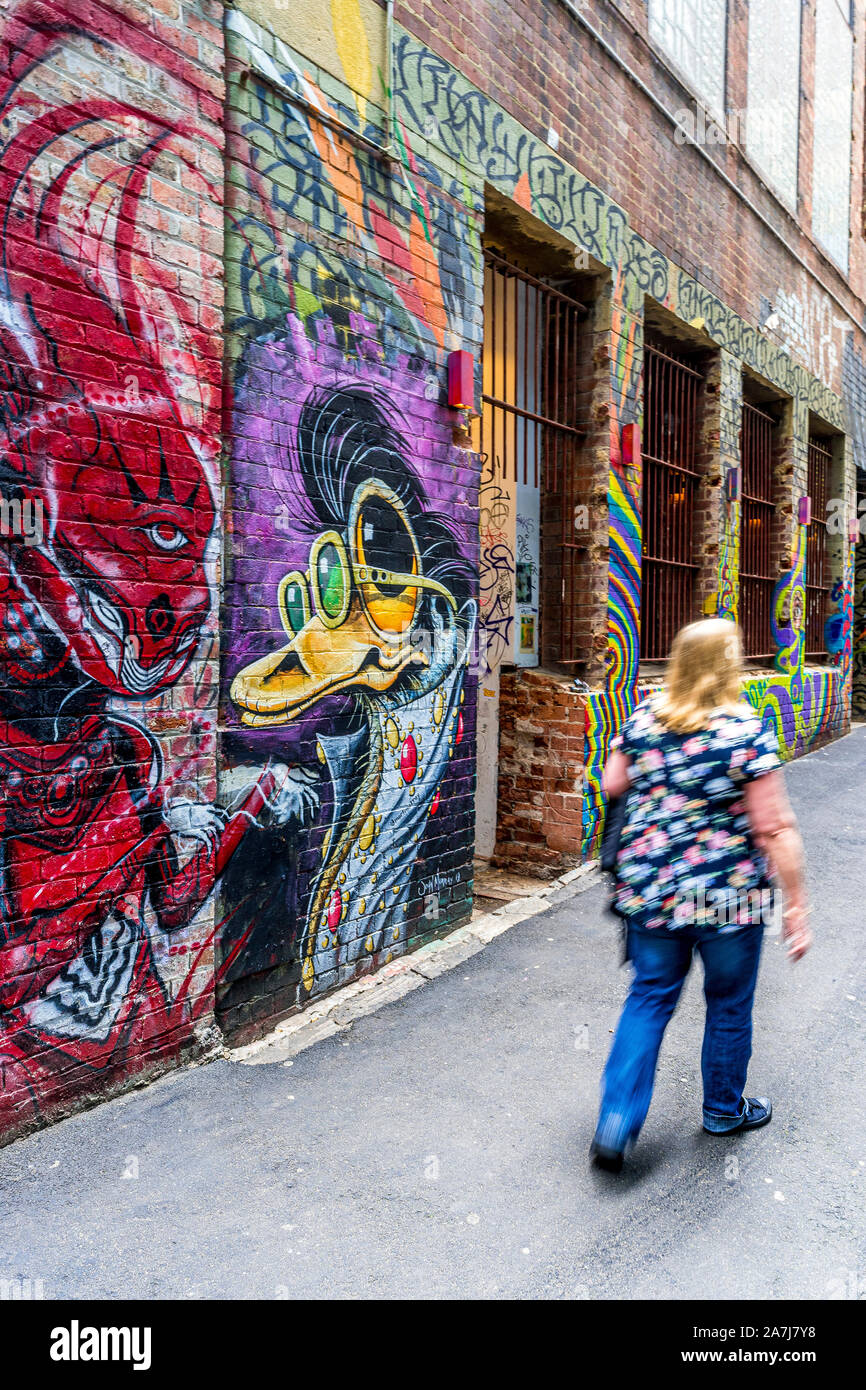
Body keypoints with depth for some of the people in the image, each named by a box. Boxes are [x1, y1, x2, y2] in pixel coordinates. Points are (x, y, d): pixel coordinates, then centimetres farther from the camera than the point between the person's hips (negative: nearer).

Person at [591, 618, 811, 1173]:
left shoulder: (643, 719, -3)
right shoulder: (748, 732, -15)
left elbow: (611, 785, 9)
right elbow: (775, 830, -15)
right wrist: (797, 908, -8)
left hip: (650, 894, 4)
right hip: (729, 898, -3)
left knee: (649, 999, 15)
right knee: (729, 1005, 18)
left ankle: (617, 1123, 10)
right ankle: (724, 1110, 39)